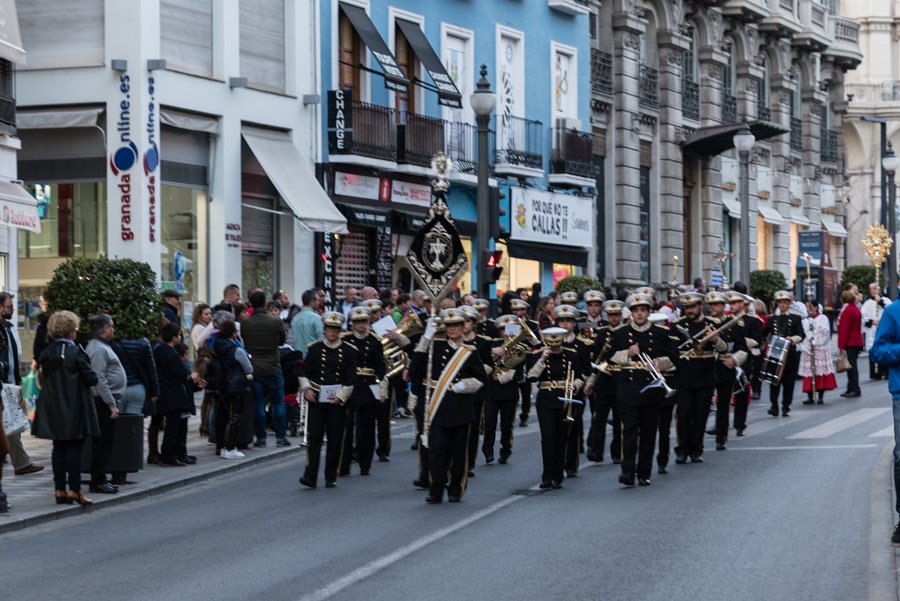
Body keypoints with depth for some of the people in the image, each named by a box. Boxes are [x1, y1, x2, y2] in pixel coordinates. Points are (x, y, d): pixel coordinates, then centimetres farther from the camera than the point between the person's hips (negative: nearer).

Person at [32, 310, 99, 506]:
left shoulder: (47, 352, 5)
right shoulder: (75, 352, -14)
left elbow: (43, 378, 12)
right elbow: (91, 378, -14)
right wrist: (91, 377, 6)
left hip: (52, 408, 6)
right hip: (74, 408, -6)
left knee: (59, 447, 11)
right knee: (74, 447, -1)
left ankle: (60, 490, 11)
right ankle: (74, 489, -1)